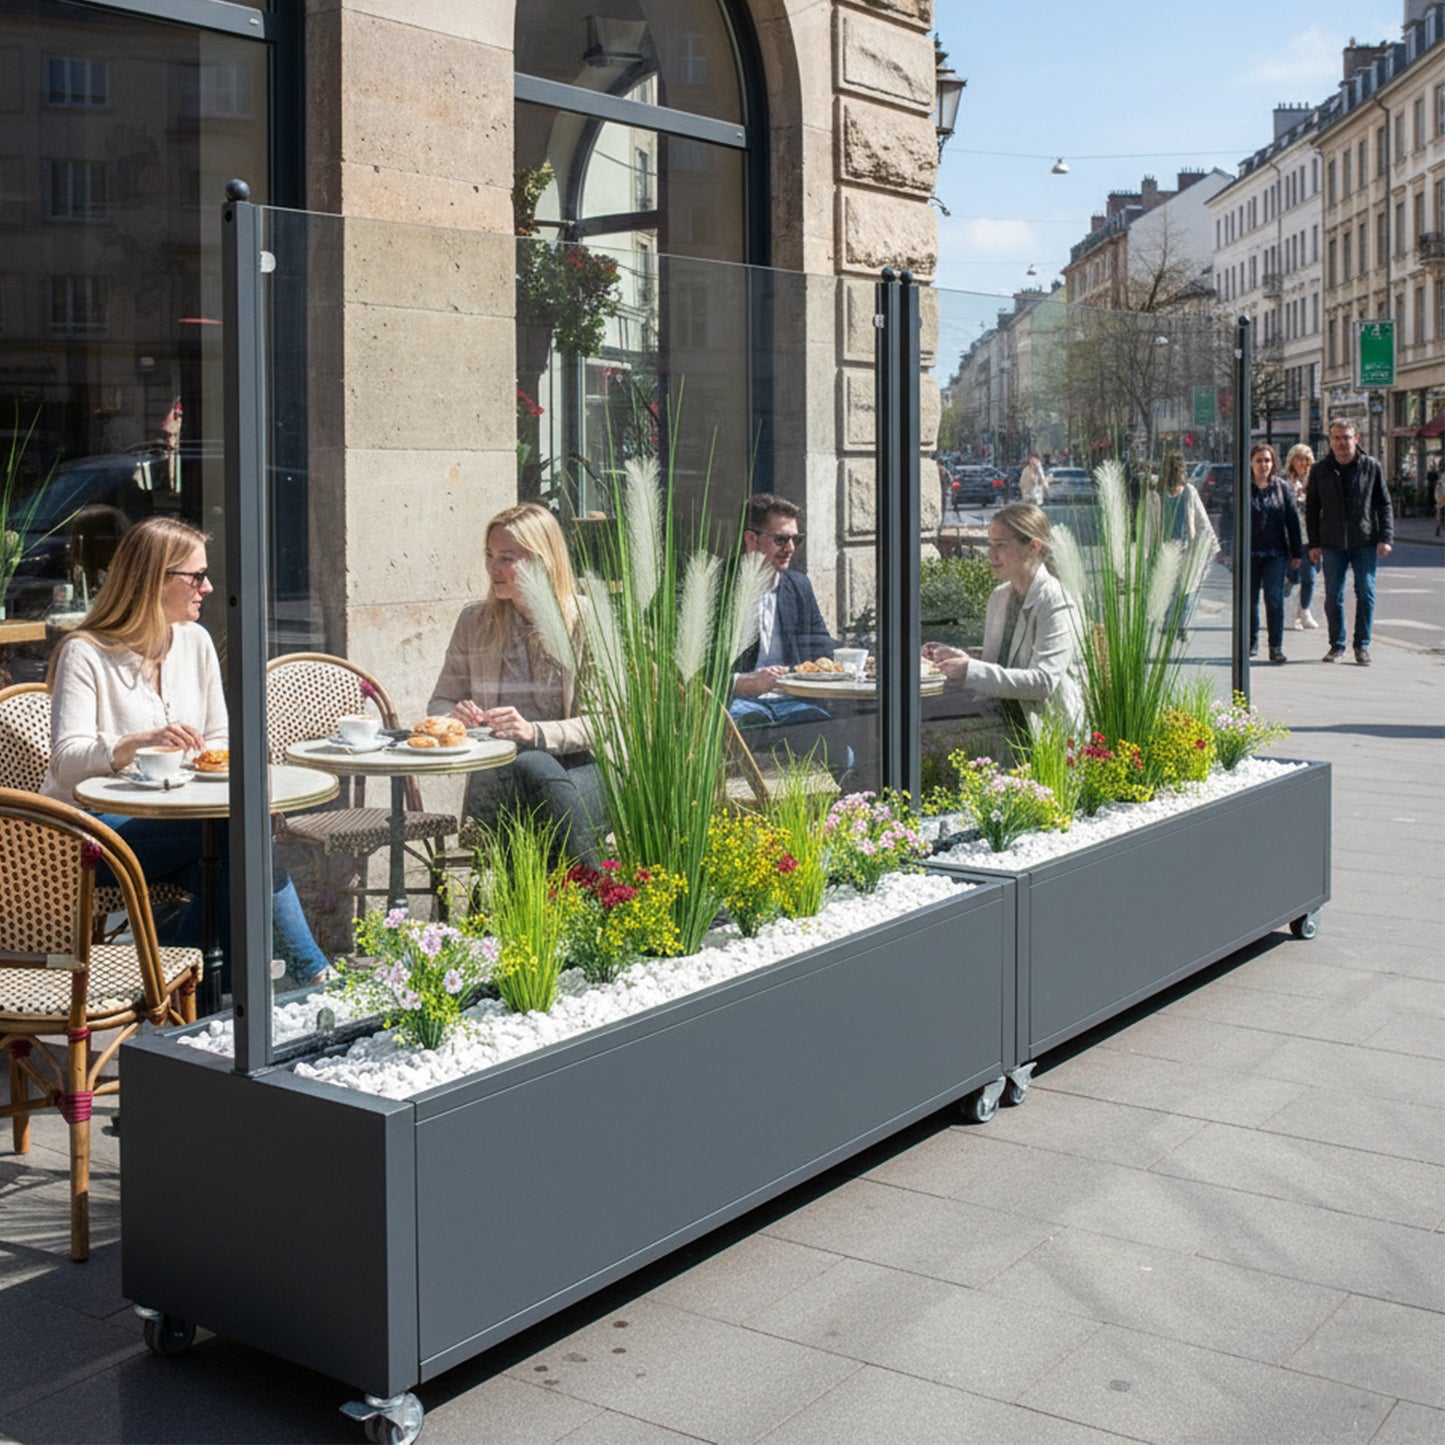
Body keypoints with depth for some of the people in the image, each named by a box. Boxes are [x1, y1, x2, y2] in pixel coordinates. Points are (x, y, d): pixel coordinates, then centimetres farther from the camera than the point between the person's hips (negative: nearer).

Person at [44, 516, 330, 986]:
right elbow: (65, 761, -18)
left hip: (173, 822, 6)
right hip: (92, 830, -5)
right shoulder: (85, 654, -8)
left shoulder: (195, 641, 10)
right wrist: (140, 742, -36)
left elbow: (219, 738, 14)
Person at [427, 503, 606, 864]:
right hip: (497, 773, 2)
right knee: (536, 768, -36)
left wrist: (535, 732, -21)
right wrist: (456, 716, -7)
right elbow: (440, 703, 20)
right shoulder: (473, 622, 14)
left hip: (580, 767, -2)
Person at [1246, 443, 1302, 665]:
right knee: (1249, 599, 9)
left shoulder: (1282, 487, 4)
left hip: (1276, 554, 0)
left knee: (1275, 600, -7)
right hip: (1249, 554, 0)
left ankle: (1276, 647, -4)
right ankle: (1251, 643, 23)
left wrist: (1296, 553, 4)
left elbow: (1292, 520, 6)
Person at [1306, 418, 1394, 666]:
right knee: (1333, 597, 3)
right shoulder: (1319, 470, 5)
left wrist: (1386, 538, -4)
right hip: (1332, 544, 1)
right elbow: (1312, 509, 8)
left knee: (1366, 593, -2)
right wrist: (1314, 544, 2)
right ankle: (1337, 644, 15)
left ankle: (1362, 645, 9)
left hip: (1365, 543, -1)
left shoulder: (1371, 467, 3)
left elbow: (1384, 504, 5)